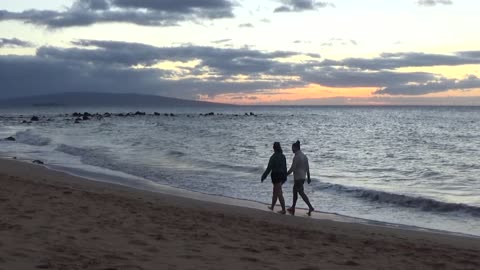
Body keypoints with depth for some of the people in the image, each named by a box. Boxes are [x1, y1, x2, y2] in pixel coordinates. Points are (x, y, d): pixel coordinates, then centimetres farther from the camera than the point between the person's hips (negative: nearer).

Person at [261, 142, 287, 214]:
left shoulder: (273, 157, -17)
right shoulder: (283, 156, 4)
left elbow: (269, 168, -15)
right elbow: (285, 167, 8)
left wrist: (263, 176, -7)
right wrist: (285, 177, 16)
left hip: (276, 175, -7)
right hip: (282, 175, 8)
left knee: (279, 194, -4)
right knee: (275, 192, 21)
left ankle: (283, 210, -3)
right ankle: (272, 207, 34)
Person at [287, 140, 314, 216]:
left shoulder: (296, 157, -17)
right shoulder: (304, 156, 9)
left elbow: (292, 168, -18)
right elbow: (307, 168, 11)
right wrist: (308, 177, 16)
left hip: (298, 178, -9)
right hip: (303, 177, 9)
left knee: (301, 193, -6)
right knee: (295, 191, 18)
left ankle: (310, 207, -12)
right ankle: (293, 208, 24)